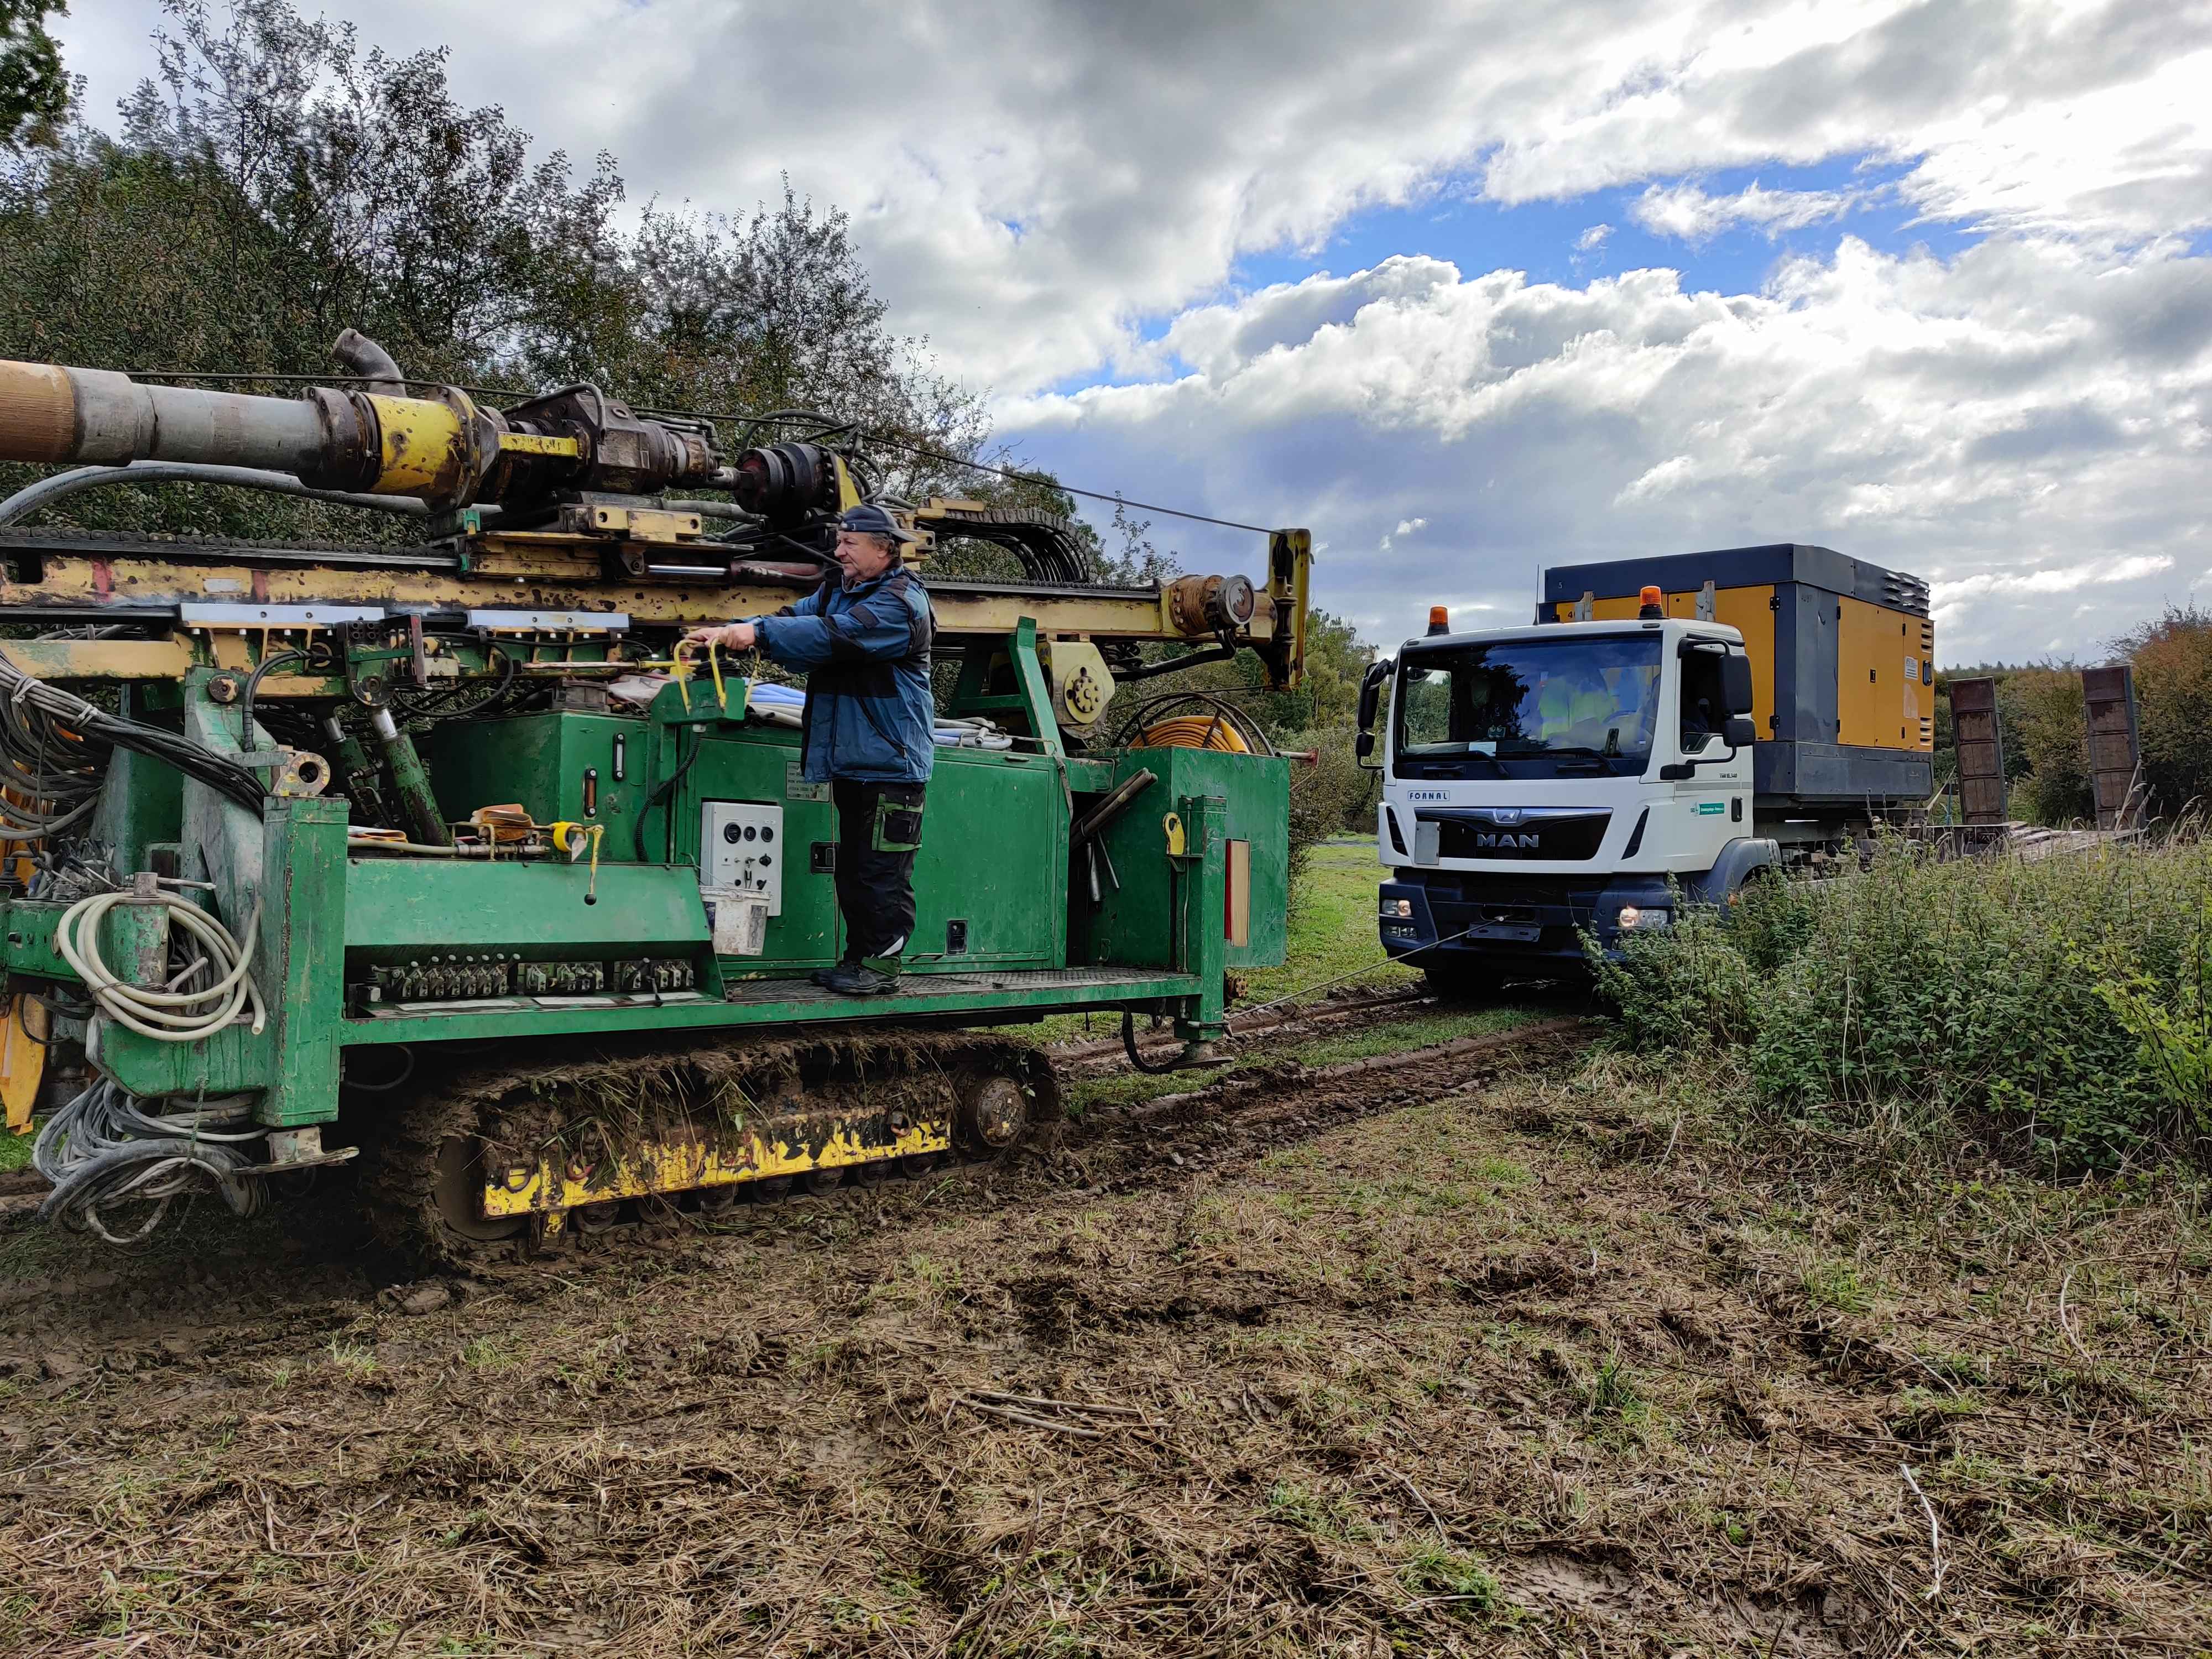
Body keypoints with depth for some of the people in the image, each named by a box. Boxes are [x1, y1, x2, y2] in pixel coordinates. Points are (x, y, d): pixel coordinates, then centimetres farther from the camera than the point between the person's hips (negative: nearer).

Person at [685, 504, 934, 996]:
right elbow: (797, 618, 4)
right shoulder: (837, 589, 15)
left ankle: (882, 964, 4)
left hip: (891, 764, -9)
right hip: (849, 760, 9)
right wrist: (729, 632, -13)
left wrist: (758, 632, -29)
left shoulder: (901, 603, -14)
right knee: (852, 864, 15)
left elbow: (836, 635, -27)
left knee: (882, 870, -4)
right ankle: (859, 956, 24)